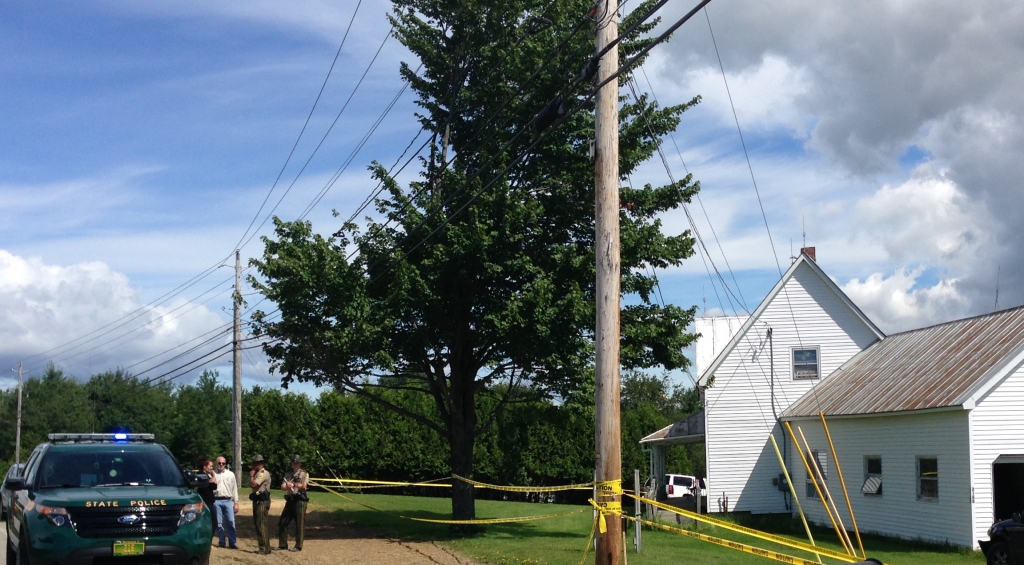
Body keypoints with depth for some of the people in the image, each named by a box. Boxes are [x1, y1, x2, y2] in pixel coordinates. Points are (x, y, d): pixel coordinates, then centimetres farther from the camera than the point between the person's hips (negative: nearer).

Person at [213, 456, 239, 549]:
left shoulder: (230, 474, 11)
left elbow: (234, 489, 12)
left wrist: (236, 503, 7)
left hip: (228, 501, 1)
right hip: (216, 501, -1)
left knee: (230, 522, -3)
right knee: (218, 523, 4)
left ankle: (232, 542, 2)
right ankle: (221, 542, 12)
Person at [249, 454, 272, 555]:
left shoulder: (264, 473, -13)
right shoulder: (258, 474, 18)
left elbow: (253, 484, -21)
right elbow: (251, 485, 20)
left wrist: (251, 475, -8)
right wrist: (252, 475, 10)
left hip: (262, 501, -11)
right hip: (257, 500, 11)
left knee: (261, 525, -12)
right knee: (258, 525, 12)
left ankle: (265, 549, -12)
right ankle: (262, 547, 17)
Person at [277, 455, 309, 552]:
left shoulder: (304, 474, 2)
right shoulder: (288, 474, 16)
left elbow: (303, 486, -13)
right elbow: (282, 487, 7)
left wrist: (293, 484, -17)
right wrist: (287, 486, -14)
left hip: (299, 500, -6)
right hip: (289, 500, 6)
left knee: (299, 524, -4)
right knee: (282, 523, 6)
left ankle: (298, 546, 2)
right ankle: (282, 545, 15)